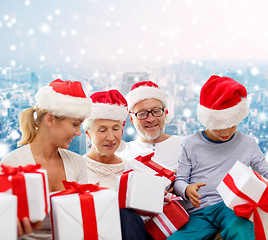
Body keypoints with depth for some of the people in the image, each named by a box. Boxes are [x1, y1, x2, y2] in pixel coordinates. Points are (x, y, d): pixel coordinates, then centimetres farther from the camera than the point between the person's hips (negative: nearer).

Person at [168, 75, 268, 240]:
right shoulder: (191, 144, 11)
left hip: (231, 206, -2)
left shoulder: (248, 144, 14)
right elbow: (179, 180, 12)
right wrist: (187, 190, -12)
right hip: (197, 213, 2)